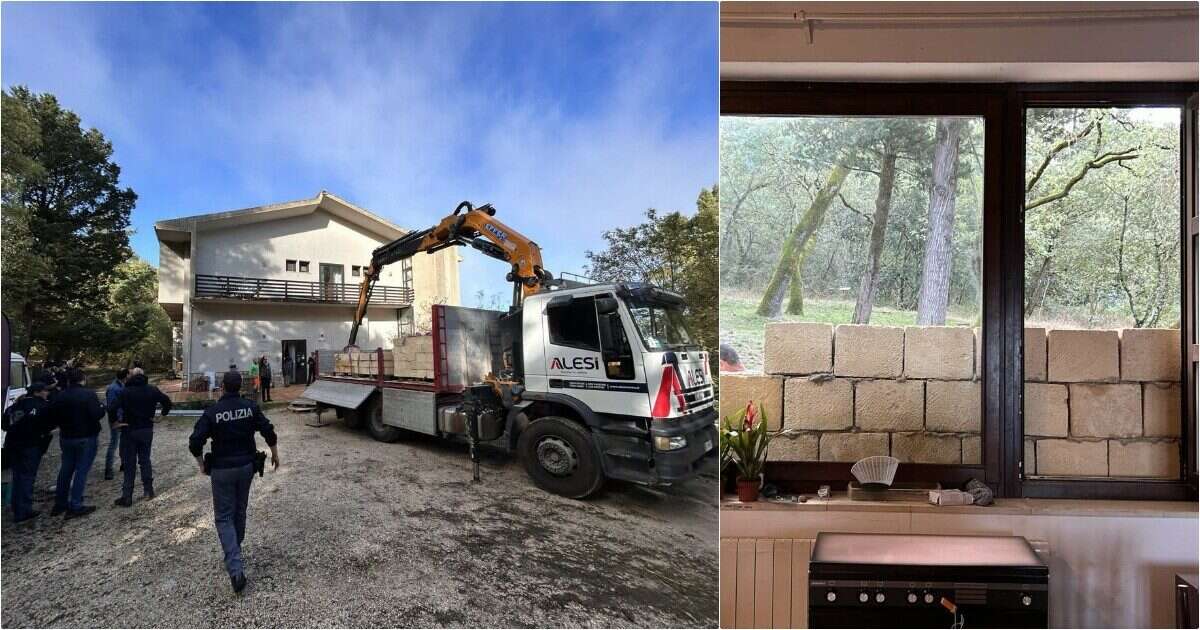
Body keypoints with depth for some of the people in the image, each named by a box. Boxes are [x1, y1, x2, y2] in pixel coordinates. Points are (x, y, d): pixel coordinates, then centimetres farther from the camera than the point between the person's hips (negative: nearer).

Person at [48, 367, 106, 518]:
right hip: (86, 438, -5)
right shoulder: (89, 394, -16)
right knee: (82, 470, 0)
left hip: (66, 438, 5)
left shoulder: (59, 396, 1)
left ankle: (59, 503, 26)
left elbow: (52, 417, 4)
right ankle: (75, 506, -1)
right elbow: (97, 414, -23)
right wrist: (102, 408, -3)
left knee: (66, 470, 17)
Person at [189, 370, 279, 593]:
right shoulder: (250, 407, -5)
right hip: (246, 466, 3)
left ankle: (235, 569, -12)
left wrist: (201, 464, 2)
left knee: (224, 517, 1)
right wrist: (275, 453, 10)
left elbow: (195, 442, -15)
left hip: (222, 470, -3)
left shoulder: (212, 412, -11)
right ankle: (235, 549, 38)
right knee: (240, 510, 22)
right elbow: (268, 431, -6)